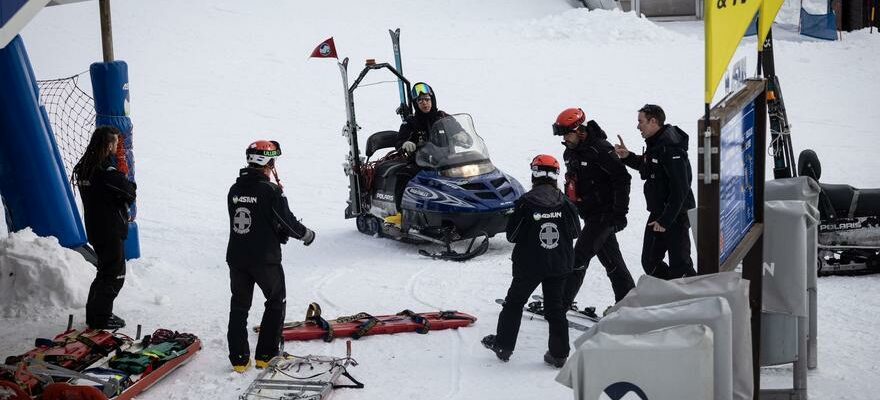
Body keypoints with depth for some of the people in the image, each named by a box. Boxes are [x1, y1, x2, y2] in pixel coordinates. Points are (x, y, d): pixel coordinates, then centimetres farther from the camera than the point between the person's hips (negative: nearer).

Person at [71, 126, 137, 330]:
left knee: (106, 270, 22)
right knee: (115, 275, 3)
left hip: (94, 227, 9)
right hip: (111, 231, -9)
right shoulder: (107, 171, -24)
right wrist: (131, 185, 5)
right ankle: (101, 318, 6)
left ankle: (94, 313, 28)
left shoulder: (84, 167, 4)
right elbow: (129, 194, -15)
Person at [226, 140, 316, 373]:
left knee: (239, 306, 13)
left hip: (236, 257, 5)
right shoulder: (271, 191, -15)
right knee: (276, 302, 13)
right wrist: (306, 234, 9)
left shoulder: (235, 190, 4)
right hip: (265, 258, -5)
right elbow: (287, 221, -12)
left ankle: (239, 358, 10)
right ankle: (266, 355, 10)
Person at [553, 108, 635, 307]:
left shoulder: (600, 149, -18)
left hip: (604, 213, -9)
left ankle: (562, 302, -10)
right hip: (589, 214, 9)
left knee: (579, 256, -12)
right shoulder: (570, 152, 9)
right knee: (610, 258, 13)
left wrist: (620, 213, -21)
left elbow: (622, 179, -19)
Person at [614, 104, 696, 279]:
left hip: (675, 216, -10)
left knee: (679, 265, -5)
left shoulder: (670, 148, -23)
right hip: (658, 214, 10)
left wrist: (666, 220, -24)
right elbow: (647, 166, 28)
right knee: (650, 262, 14)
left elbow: (680, 189, -25)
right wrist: (628, 157, 10)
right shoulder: (655, 143, 8)